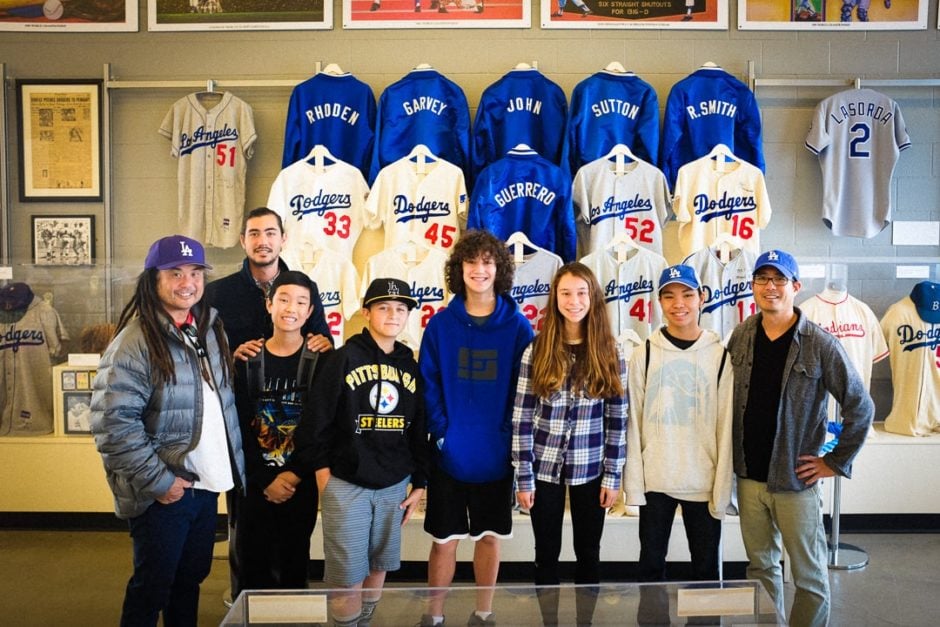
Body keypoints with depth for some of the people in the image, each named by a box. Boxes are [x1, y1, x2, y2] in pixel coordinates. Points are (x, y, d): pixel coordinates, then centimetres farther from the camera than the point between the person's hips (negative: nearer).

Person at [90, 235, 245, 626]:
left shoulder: (210, 328, 7)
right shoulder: (136, 341, -16)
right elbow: (113, 421, -23)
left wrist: (232, 468, 11)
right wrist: (157, 480, -20)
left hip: (206, 484, 7)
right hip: (164, 490, -6)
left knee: (191, 579, 19)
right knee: (152, 587, 8)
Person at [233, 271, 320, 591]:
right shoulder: (248, 359, 2)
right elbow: (240, 426, -2)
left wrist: (295, 475, -13)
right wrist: (266, 480, -9)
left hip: (301, 484, -1)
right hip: (255, 484, 1)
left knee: (294, 566, 9)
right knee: (252, 564, 8)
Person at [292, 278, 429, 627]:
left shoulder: (411, 367, 8)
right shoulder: (342, 360, -6)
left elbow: (419, 431, 12)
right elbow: (315, 421, -8)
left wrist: (419, 483, 10)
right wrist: (322, 473, -9)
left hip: (394, 486, 5)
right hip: (346, 484, -4)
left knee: (378, 571, 14)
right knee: (348, 580, -1)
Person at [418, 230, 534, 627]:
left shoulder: (518, 326, -3)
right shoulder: (440, 324, -3)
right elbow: (428, 385, -2)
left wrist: (510, 435, -8)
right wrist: (440, 432, -11)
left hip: (497, 455, 1)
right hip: (450, 455, 0)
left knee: (489, 537, 15)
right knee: (444, 541, 9)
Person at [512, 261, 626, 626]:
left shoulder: (610, 352, -2)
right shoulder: (537, 350, -6)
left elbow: (617, 418, 0)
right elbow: (521, 418, -7)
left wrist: (613, 475, -3)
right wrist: (523, 477, -9)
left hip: (590, 468, 1)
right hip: (544, 467, -1)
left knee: (588, 552, 14)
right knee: (547, 552, 12)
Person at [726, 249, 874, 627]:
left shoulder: (820, 344, -11)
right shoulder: (741, 337, 2)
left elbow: (861, 407, -7)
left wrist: (835, 462, -7)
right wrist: (731, 450, 7)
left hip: (796, 480, -4)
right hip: (749, 476, 4)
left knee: (809, 575, 8)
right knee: (760, 566, 17)